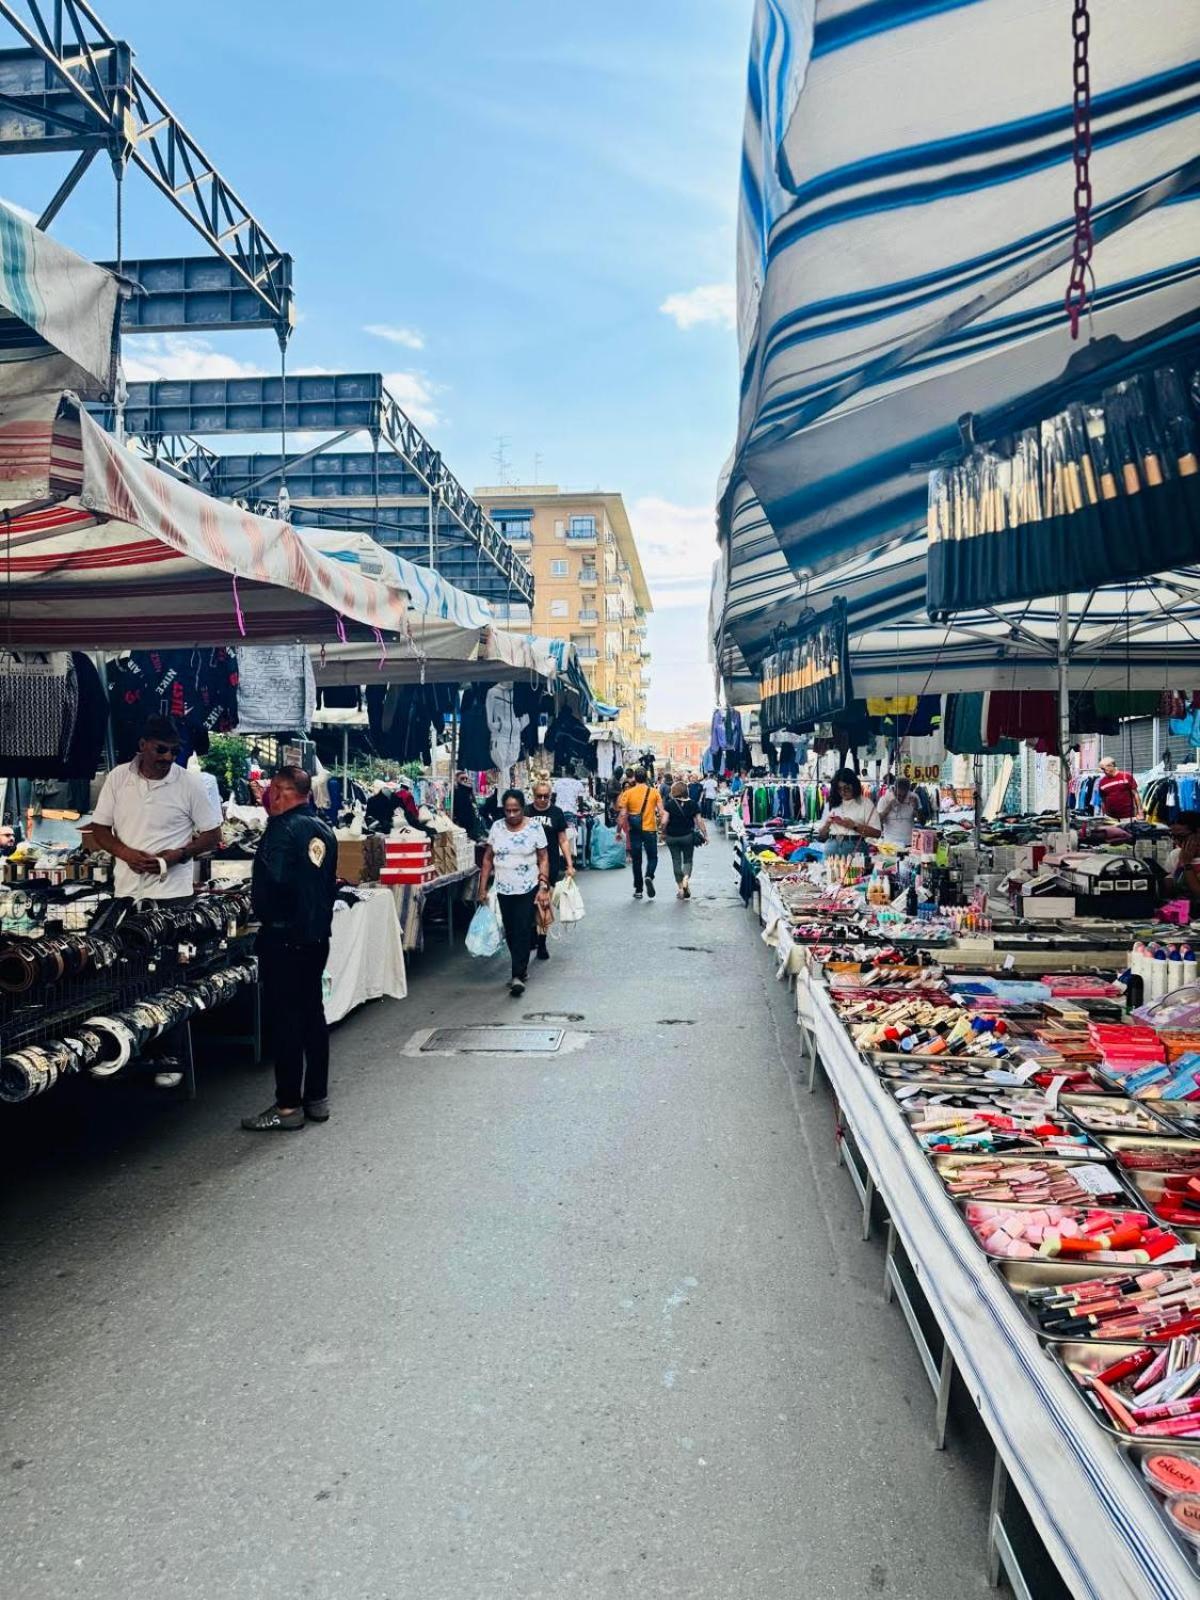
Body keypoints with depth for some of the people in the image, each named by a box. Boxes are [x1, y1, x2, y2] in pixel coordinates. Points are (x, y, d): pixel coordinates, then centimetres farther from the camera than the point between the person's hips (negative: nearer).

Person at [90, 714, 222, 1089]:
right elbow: (99, 829, 7)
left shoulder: (191, 783, -5)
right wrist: (127, 854, -12)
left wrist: (174, 856, -16)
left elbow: (211, 835, -1)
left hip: (172, 894, -3)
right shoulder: (118, 778, 3)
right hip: (126, 892, 3)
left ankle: (172, 1058, 11)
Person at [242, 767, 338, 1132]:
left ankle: (288, 1106, 3)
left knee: (285, 1020, -2)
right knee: (313, 1014, 14)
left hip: (285, 938, -8)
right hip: (318, 936, 8)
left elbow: (272, 881, -25)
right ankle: (317, 1098, 21)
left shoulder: (283, 829, -15)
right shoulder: (323, 830, 10)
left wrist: (266, 915, -8)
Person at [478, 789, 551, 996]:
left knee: (523, 932, -8)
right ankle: (522, 969, 27)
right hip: (503, 890, 4)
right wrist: (483, 888, 2)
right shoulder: (496, 827, 0)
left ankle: (518, 976, -7)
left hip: (528, 890, -3)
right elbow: (488, 858, 6)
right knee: (510, 932, 11)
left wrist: (543, 886, -12)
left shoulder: (535, 827, -7)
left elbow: (543, 858, -3)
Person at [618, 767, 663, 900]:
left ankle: (638, 890, 14)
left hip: (635, 830, 1)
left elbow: (622, 815, -7)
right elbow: (661, 812, -6)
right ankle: (649, 877, -17)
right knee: (652, 857, 13)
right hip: (650, 829, 0)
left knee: (636, 860, 10)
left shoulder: (628, 793, -4)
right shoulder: (654, 792, -2)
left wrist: (619, 831, 2)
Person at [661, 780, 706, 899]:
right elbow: (699, 821, -4)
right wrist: (705, 835, 4)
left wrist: (663, 833, 4)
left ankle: (680, 887, 11)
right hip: (688, 836, 1)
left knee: (676, 861, 9)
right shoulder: (692, 804, -3)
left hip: (672, 837, -1)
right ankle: (686, 879, -14)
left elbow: (664, 821, -13)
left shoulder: (670, 804, -7)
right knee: (688, 860, 13)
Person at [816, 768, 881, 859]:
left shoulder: (865, 803, 5)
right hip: (832, 847, 3)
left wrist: (854, 826, -12)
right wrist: (827, 823, -1)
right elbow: (821, 835, 18)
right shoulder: (831, 804, 16)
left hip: (855, 848, -3)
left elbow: (876, 833, -3)